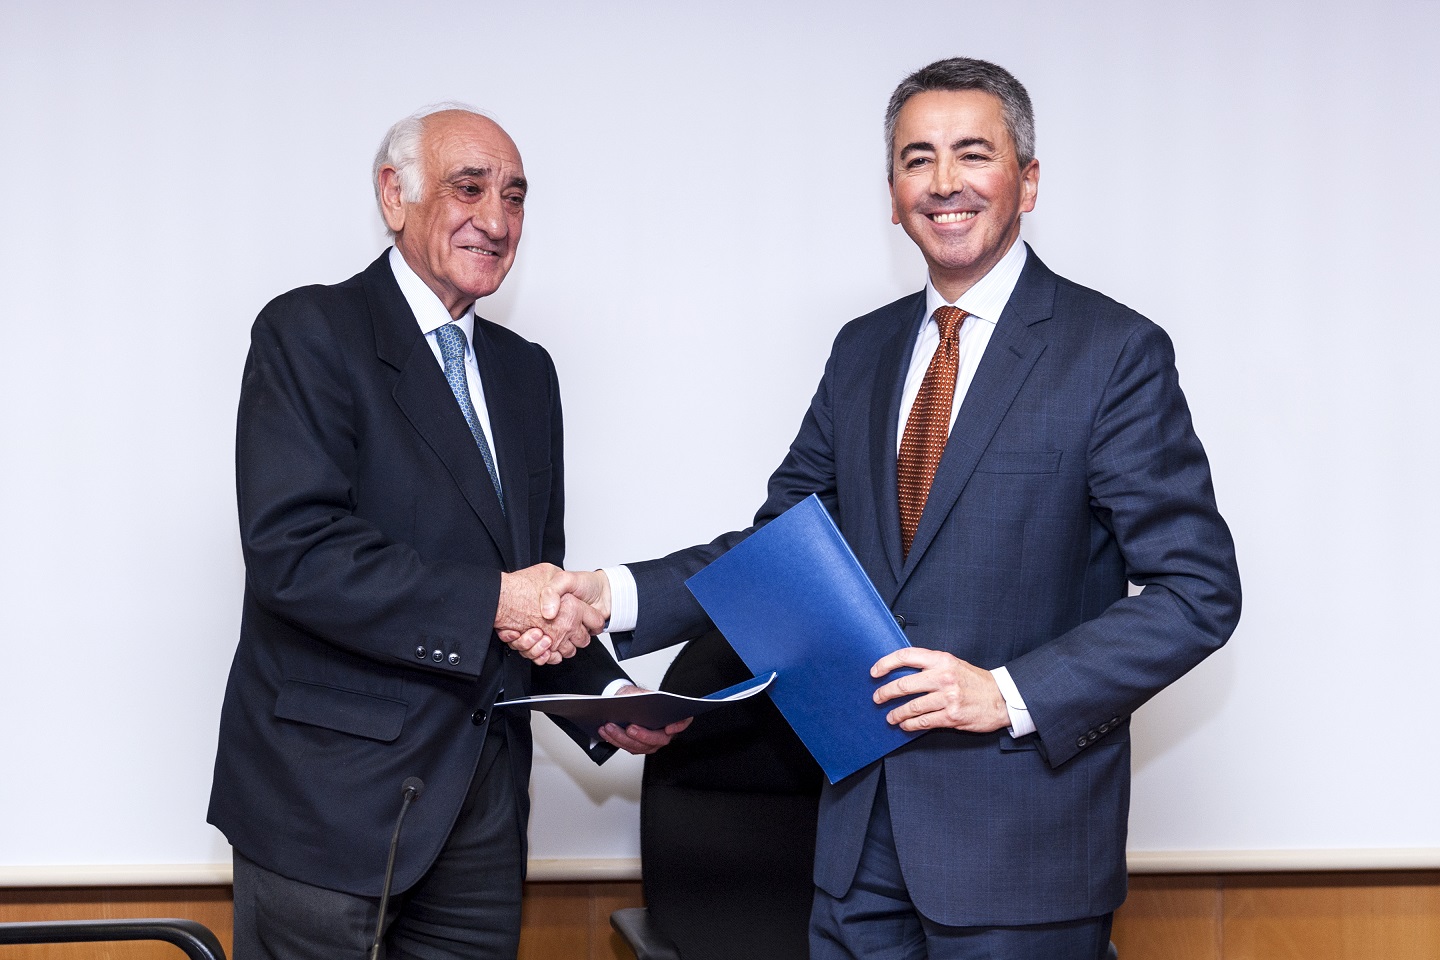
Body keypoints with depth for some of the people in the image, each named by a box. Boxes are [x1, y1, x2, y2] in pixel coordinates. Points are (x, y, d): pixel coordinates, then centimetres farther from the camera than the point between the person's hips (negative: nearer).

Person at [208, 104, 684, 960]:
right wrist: (489, 603, -22)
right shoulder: (311, 333, -6)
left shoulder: (526, 372, 16)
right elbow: (291, 549, -19)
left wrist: (604, 695, 2)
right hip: (330, 794, -6)